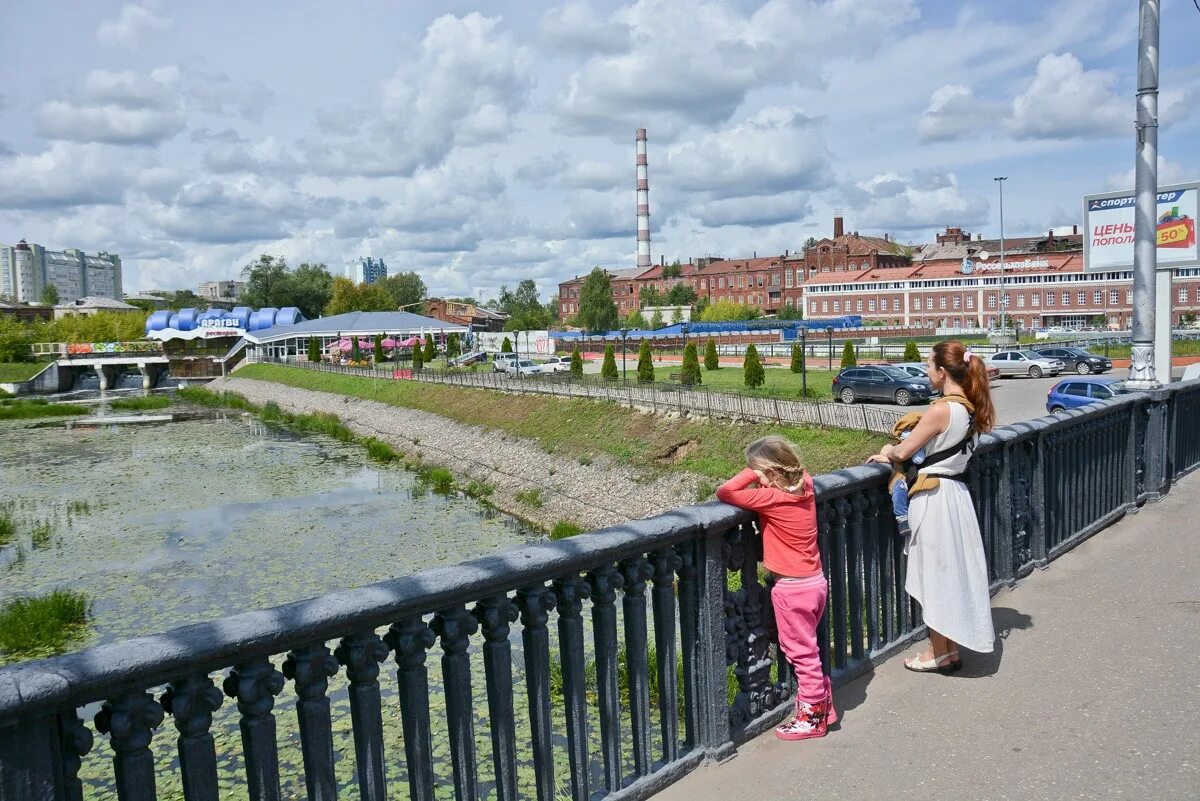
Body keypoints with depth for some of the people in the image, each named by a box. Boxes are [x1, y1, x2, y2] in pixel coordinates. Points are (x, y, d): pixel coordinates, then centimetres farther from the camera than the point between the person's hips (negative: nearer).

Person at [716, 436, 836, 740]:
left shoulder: (770, 498, -23)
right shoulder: (805, 485, -3)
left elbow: (724, 492, -29)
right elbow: (801, 471, 22)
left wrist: (752, 473, -21)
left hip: (792, 588, -8)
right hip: (816, 581, 8)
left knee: (802, 653, 7)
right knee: (806, 648, 23)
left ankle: (812, 717, 21)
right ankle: (823, 704, 34)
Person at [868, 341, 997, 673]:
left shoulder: (942, 410, -20)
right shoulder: (971, 408, 6)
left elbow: (902, 452, -13)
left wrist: (885, 454, 8)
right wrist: (896, 451, 10)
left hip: (933, 496, -8)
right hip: (957, 491, 8)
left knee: (935, 574, 4)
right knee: (952, 571, 16)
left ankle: (939, 653, 16)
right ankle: (951, 648, 27)